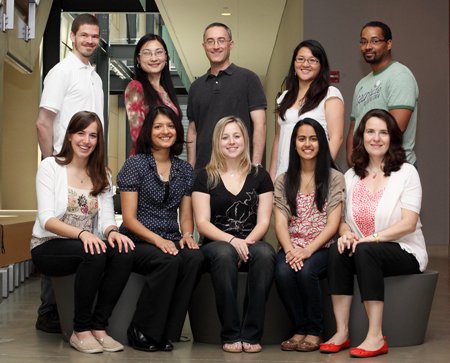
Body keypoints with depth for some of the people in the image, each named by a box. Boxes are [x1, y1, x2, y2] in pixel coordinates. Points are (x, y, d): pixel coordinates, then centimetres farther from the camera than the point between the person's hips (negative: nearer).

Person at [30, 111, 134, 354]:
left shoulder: (101, 175, 12)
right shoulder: (50, 166, -4)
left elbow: (106, 219, 2)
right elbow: (46, 219, -14)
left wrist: (112, 232, -23)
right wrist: (81, 233, -31)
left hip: (88, 244, 5)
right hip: (48, 247, -4)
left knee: (124, 253, -27)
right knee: (94, 253, -34)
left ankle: (99, 327, -17)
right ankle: (81, 331, -19)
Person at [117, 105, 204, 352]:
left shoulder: (184, 169, 14)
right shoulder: (135, 165, -1)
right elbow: (129, 218, -6)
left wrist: (187, 235, -6)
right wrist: (157, 239, -20)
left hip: (171, 242, 4)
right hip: (138, 242, -4)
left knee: (195, 258, -30)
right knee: (169, 261, -35)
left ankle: (166, 334, -18)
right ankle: (141, 333, -17)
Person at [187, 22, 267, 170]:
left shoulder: (248, 78, 0)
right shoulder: (197, 86, 13)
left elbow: (259, 125, -5)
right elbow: (192, 130, 14)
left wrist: (255, 167, -12)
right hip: (203, 168, 4)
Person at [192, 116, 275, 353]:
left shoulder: (259, 176, 12)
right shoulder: (206, 177, 8)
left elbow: (263, 221, 5)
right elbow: (202, 223, 0)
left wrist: (247, 242, -16)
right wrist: (232, 240, -18)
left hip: (251, 244, 1)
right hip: (217, 243, -1)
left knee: (265, 253, -34)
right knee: (224, 253, -37)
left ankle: (251, 335, -28)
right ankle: (231, 335, -28)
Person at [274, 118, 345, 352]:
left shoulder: (334, 178, 5)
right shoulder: (284, 181, 13)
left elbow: (333, 224, -4)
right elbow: (280, 223, 2)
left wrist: (309, 250, -18)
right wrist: (290, 249, -17)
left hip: (321, 248, -2)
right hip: (291, 248, 2)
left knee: (306, 271, -33)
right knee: (283, 272, -30)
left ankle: (314, 332, -13)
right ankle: (300, 329, -11)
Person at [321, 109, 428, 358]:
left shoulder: (406, 172, -4)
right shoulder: (351, 176, 10)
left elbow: (409, 223, -12)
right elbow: (343, 219, 9)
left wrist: (371, 238, -23)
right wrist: (346, 233, -15)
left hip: (404, 251, -4)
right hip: (363, 250, 4)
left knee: (365, 252, -34)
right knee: (338, 250, -27)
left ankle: (376, 337, -32)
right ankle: (342, 332, -25)